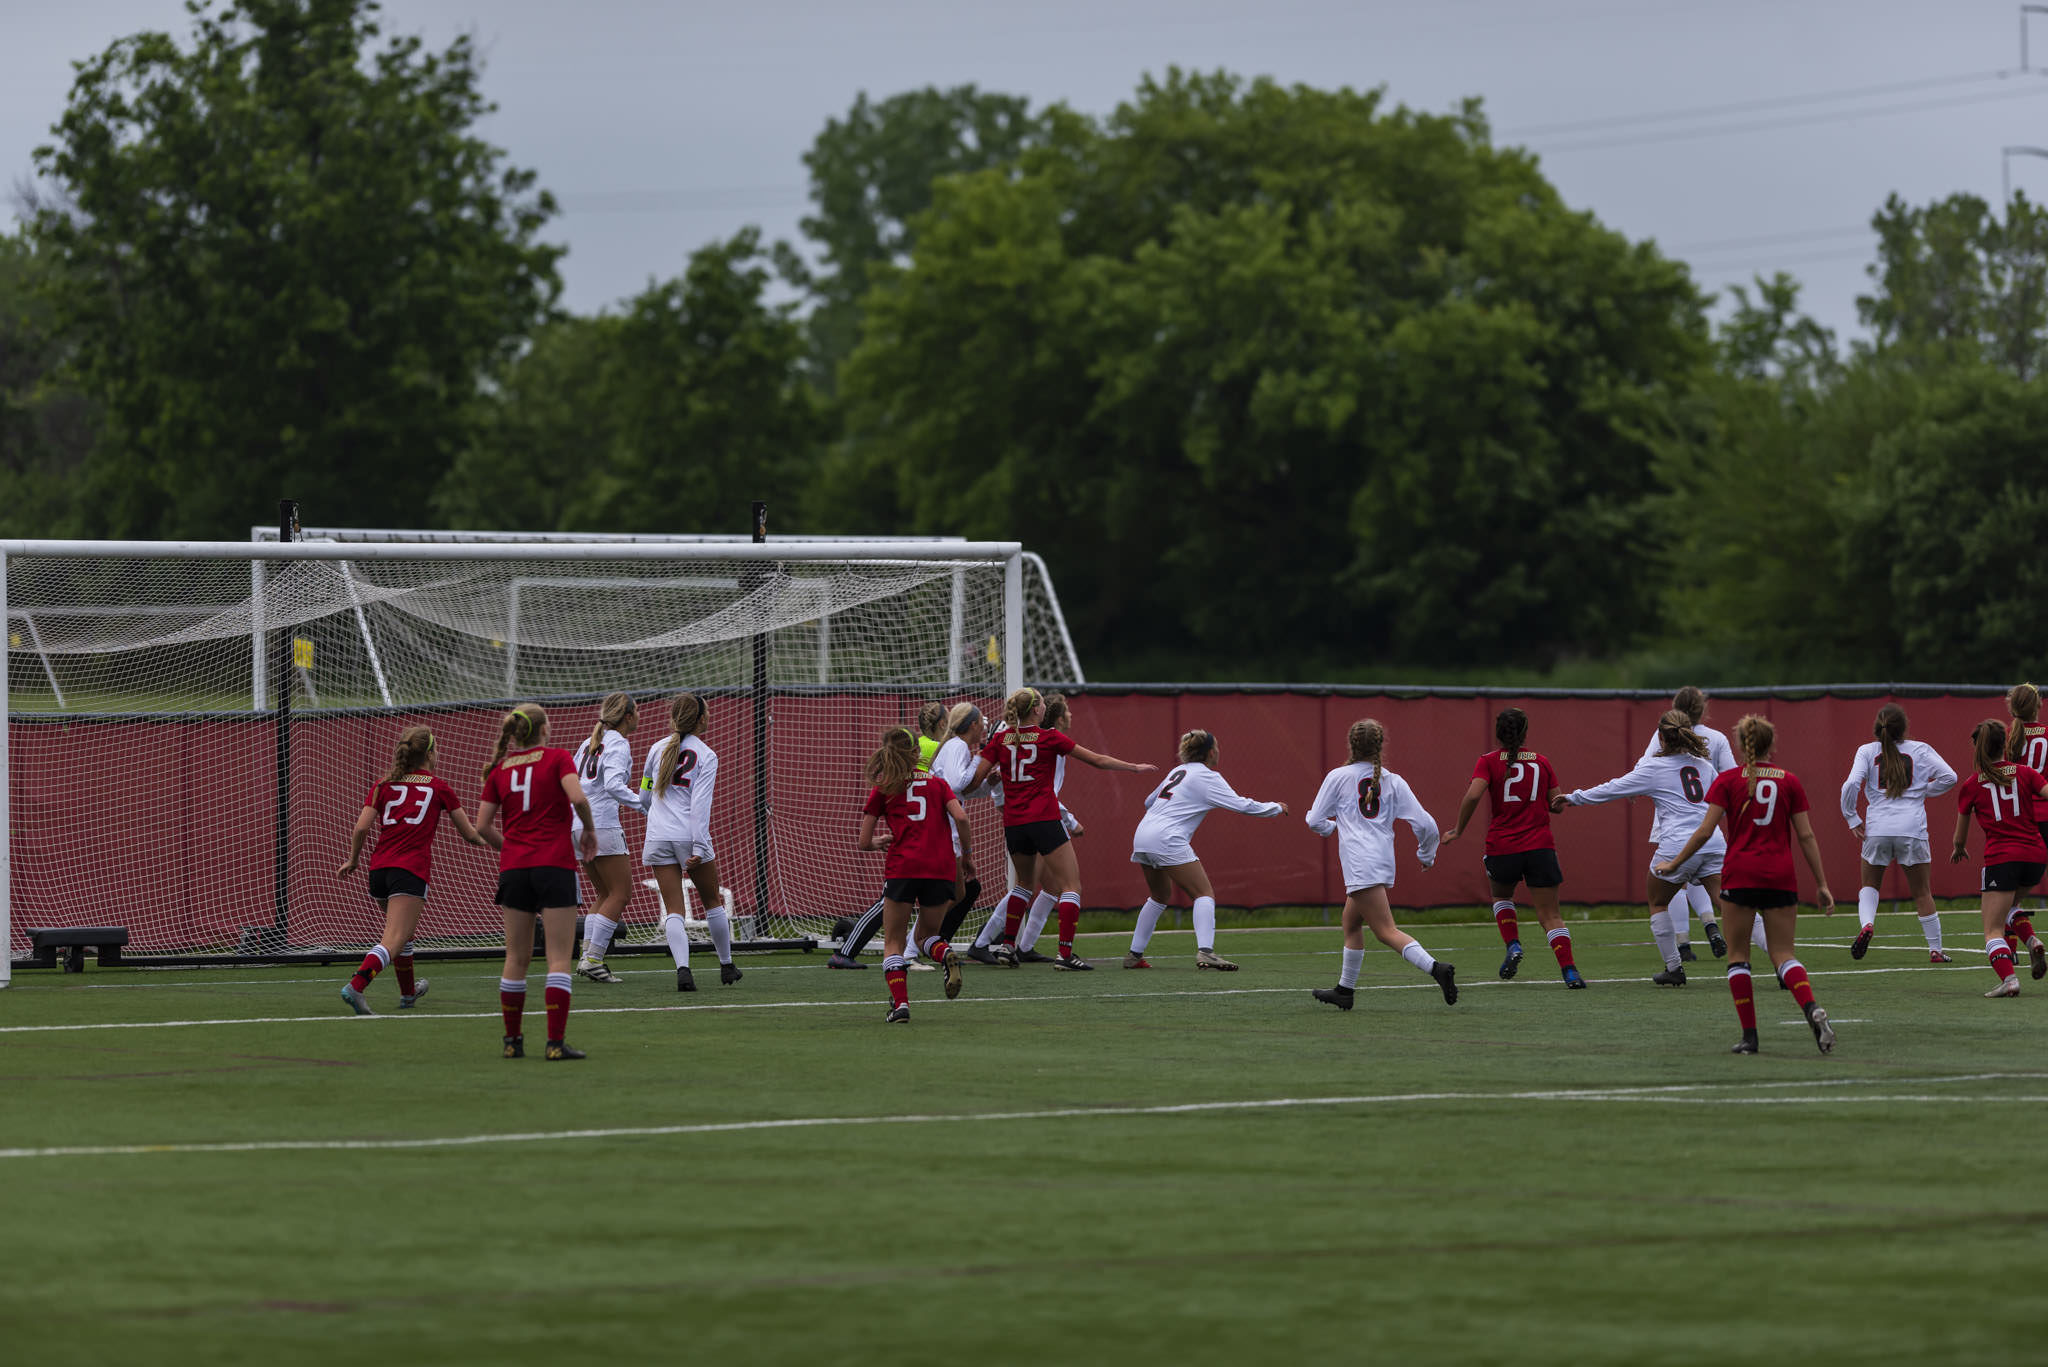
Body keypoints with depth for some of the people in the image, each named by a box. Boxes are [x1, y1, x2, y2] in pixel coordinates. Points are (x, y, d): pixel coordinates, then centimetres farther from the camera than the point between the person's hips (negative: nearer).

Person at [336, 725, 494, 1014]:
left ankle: (408, 993, 43)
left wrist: (353, 860, 18)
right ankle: (356, 987, -36)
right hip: (412, 870, -5)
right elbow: (469, 833, 16)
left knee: (401, 932, 27)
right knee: (393, 941, -15)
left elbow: (361, 828, 2)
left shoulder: (384, 785, 13)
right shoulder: (438, 786, 9)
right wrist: (486, 841, 38)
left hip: (379, 868, 5)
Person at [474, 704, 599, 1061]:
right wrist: (590, 830, 1)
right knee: (559, 957, -4)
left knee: (517, 958, 11)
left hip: (514, 867, 4)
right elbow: (578, 797, -16)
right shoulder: (557, 758, -1)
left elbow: (482, 825, 5)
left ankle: (512, 1039, 14)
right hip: (555, 864, -4)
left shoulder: (499, 770, 9)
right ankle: (556, 1042, -12)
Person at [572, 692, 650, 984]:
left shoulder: (589, 743, 16)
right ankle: (593, 960, -10)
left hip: (579, 828, 9)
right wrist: (643, 804, -24)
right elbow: (613, 785, -24)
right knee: (621, 893, -3)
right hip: (603, 826, -9)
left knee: (606, 895, 15)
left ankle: (587, 958, 6)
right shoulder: (618, 745, -9)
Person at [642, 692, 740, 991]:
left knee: (673, 910, 0)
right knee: (713, 902, 17)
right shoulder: (706, 756, -5)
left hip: (658, 838, 3)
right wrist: (700, 847, -16)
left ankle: (682, 968, -19)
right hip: (690, 836, -3)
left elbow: (645, 795, 18)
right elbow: (701, 804, -14)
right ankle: (726, 965, 28)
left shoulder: (658, 749, 7)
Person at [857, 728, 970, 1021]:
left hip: (902, 867, -2)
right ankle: (947, 956, -15)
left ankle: (900, 1002, -11)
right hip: (941, 868, 2)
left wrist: (879, 841, 33)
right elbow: (960, 817, -1)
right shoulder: (937, 782, 15)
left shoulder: (882, 788, 11)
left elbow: (863, 842, 12)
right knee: (927, 934, 20)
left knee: (893, 942, 8)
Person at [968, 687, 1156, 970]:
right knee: (1071, 885, -1)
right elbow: (1097, 760, 2)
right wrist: (1135, 768, 13)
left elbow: (975, 781, 1)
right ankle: (1065, 954, -12)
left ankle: (1008, 946, 22)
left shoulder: (1000, 740, 5)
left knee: (1025, 882, 27)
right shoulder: (1049, 738, -4)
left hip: (1013, 824, 5)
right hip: (1044, 820, -5)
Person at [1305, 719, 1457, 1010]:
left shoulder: (1338, 777, 3)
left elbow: (1316, 821, 8)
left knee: (1386, 931, -13)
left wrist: (1329, 827, 32)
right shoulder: (1393, 781, 11)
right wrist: (1426, 854, 25)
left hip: (1360, 864, -6)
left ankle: (1436, 967, -32)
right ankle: (1345, 990, 29)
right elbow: (1426, 825, 6)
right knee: (1351, 923, 22)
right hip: (1384, 860, 6)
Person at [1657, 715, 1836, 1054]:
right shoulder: (1789, 781, 6)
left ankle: (1749, 1035, 4)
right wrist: (1821, 883, 9)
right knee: (1783, 954, 6)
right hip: (1780, 877, 2)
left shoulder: (1728, 781, 0)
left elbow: (1704, 832, -3)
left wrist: (1673, 864, 9)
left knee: (1738, 955, 10)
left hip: (1740, 874, -2)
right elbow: (1806, 836, 5)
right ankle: (1813, 1011, -22)